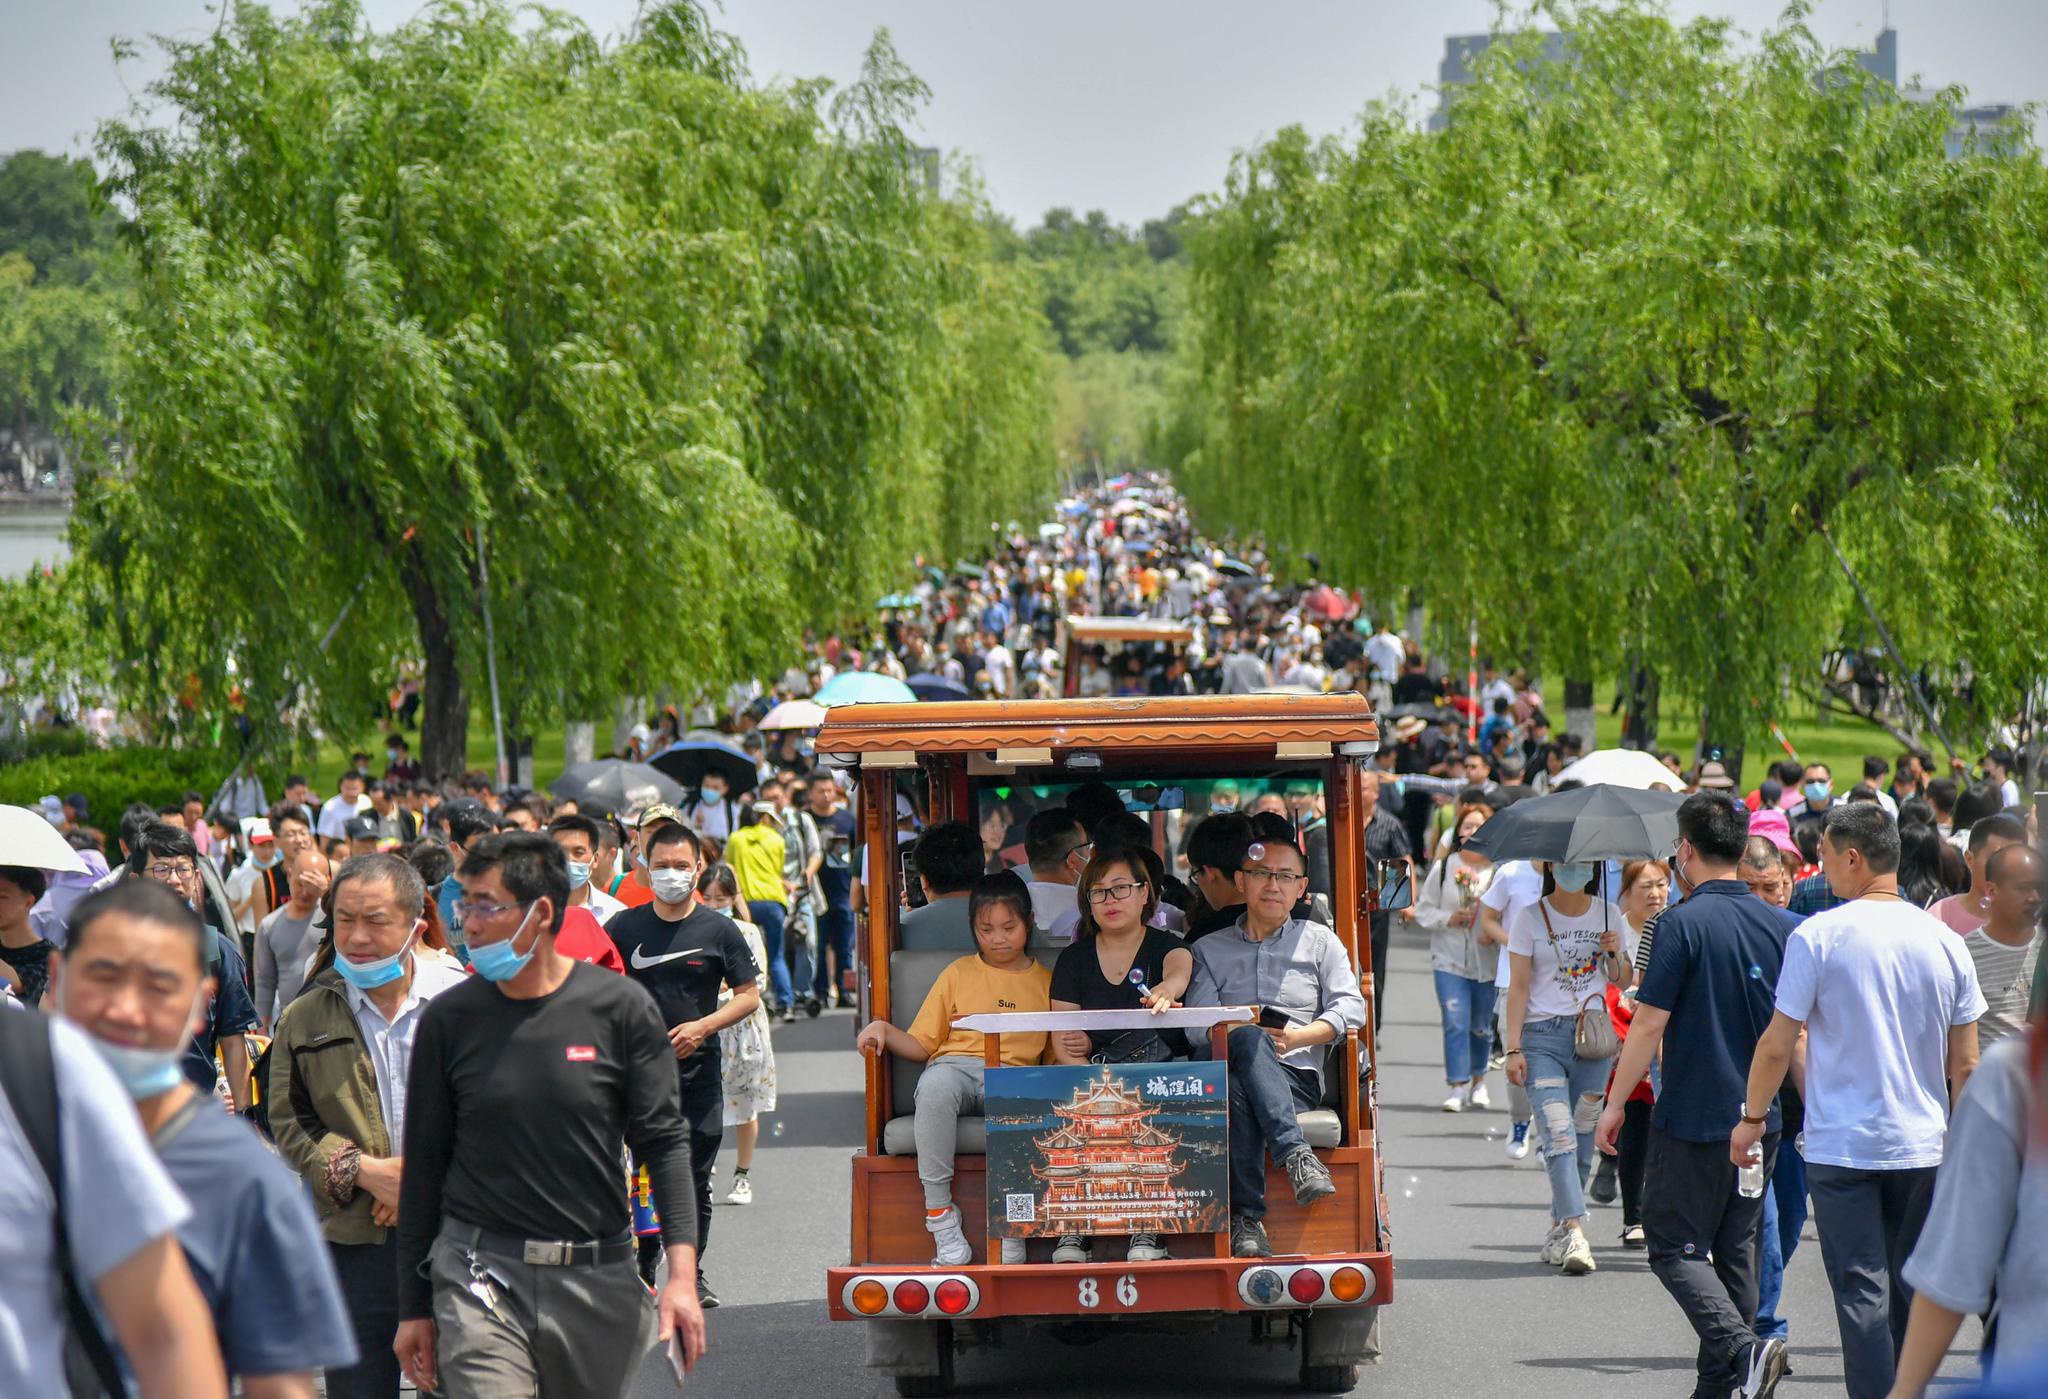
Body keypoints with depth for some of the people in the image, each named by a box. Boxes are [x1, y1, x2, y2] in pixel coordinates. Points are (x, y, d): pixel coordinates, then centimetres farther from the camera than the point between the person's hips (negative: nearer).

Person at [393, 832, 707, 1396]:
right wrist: (413, 1308, 9)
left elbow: (664, 1142, 0)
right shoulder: (449, 1019, 3)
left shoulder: (621, 1007, 0)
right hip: (480, 1279, -1)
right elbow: (424, 1165, 9)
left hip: (600, 1283, 1)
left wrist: (682, 1274, -10)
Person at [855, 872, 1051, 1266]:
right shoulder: (960, 974, 21)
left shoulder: (1045, 982, 20)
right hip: (956, 1066, 1)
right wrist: (883, 1030, -1)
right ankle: (940, 1215, -35)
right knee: (935, 1085, -39)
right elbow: (922, 1045, 18)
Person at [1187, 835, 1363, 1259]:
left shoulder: (1320, 942, 22)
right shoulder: (1210, 949, 22)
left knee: (1240, 1092, -38)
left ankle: (1245, 1219, -45)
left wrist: (1295, 1037, -10)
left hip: (1297, 1077, 0)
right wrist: (1248, 1036, -15)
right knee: (1246, 1038, -39)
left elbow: (1350, 1008, 7)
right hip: (1234, 1073, 0)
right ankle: (1295, 1153, -49)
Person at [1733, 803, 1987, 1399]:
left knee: (1861, 1292, -3)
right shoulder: (1944, 941, 3)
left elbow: (1778, 1045, -7)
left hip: (1842, 1146, -4)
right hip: (1922, 1145, 4)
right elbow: (1964, 1064, 7)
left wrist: (1752, 1117, 8)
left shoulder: (1818, 935, -10)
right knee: (1908, 1290, 16)